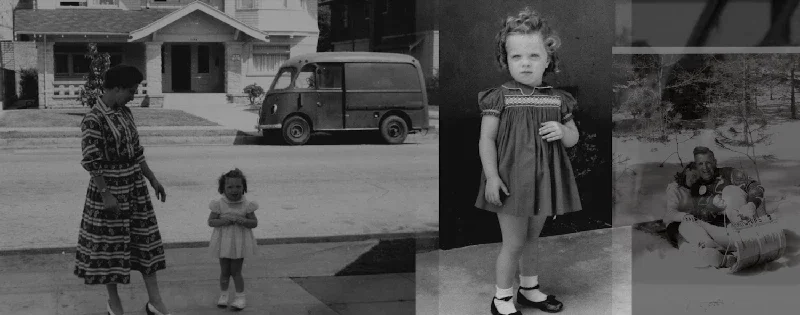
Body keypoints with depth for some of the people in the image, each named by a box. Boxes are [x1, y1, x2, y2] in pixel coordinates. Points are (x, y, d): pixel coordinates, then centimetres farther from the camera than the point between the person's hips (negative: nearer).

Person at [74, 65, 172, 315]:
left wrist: (153, 179, 14)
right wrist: (106, 195, -21)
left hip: (135, 187, 8)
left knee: (146, 241, 8)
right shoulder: (93, 120, -18)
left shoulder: (124, 113, 7)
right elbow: (91, 161, -19)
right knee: (110, 245, 5)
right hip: (110, 189, -8)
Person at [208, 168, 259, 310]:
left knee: (235, 271, 4)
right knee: (224, 271, 11)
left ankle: (240, 297, 17)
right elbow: (210, 221, -7)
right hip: (224, 243, 1)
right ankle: (223, 295, 30)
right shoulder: (219, 204, -9)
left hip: (239, 243, -1)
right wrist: (222, 221, -24)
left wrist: (243, 221, -25)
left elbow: (255, 223, -6)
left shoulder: (246, 205, -8)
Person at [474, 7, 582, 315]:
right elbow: (487, 139, -10)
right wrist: (491, 176, -17)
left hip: (542, 180, 5)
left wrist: (562, 131, -12)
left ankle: (529, 289, 37)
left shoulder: (557, 99, 2)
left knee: (532, 238, 20)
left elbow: (573, 137, 12)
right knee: (514, 242, 1)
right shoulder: (500, 97, -11)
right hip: (511, 180, -4)